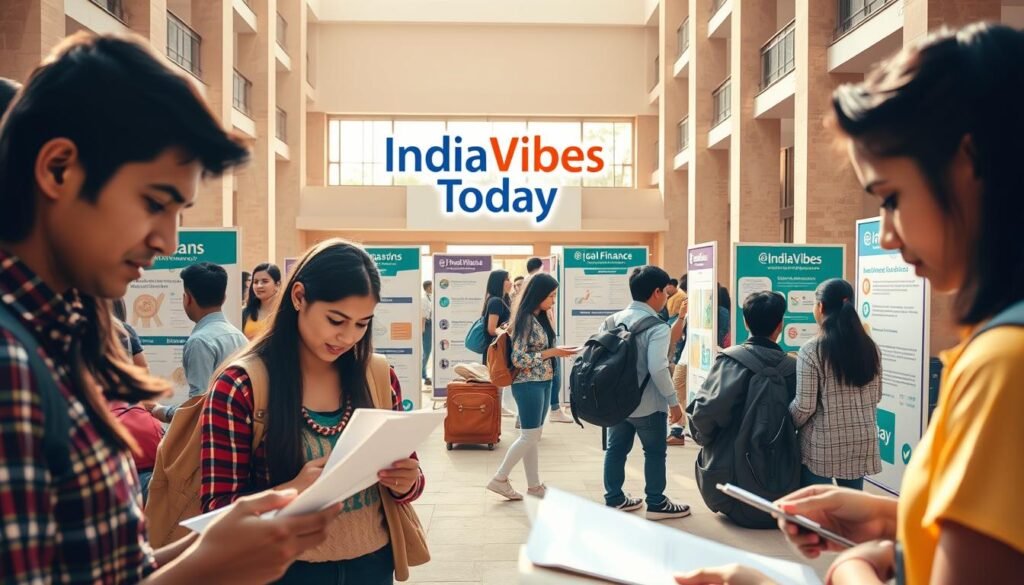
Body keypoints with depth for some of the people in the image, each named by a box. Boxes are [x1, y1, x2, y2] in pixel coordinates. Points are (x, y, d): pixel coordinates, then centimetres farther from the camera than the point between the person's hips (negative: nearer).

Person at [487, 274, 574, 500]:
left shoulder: (539, 318, 10)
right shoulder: (526, 320, -17)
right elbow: (519, 359, -21)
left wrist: (555, 352, 5)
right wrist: (551, 353, -20)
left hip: (543, 383, 9)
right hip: (529, 385, -9)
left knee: (534, 436, 13)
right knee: (529, 436, -2)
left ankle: (534, 484, 20)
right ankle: (499, 479, 9)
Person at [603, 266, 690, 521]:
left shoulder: (614, 319, 4)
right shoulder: (657, 327, -18)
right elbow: (658, 368, -26)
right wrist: (673, 401, -16)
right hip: (647, 404, -6)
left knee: (616, 449, 15)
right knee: (655, 452, 9)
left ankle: (614, 499, 25)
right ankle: (656, 504, 18)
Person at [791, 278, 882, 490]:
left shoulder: (811, 350, -14)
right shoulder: (870, 347, 3)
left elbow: (804, 406, -13)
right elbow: (876, 396, 13)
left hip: (822, 444, -5)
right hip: (862, 440, 5)